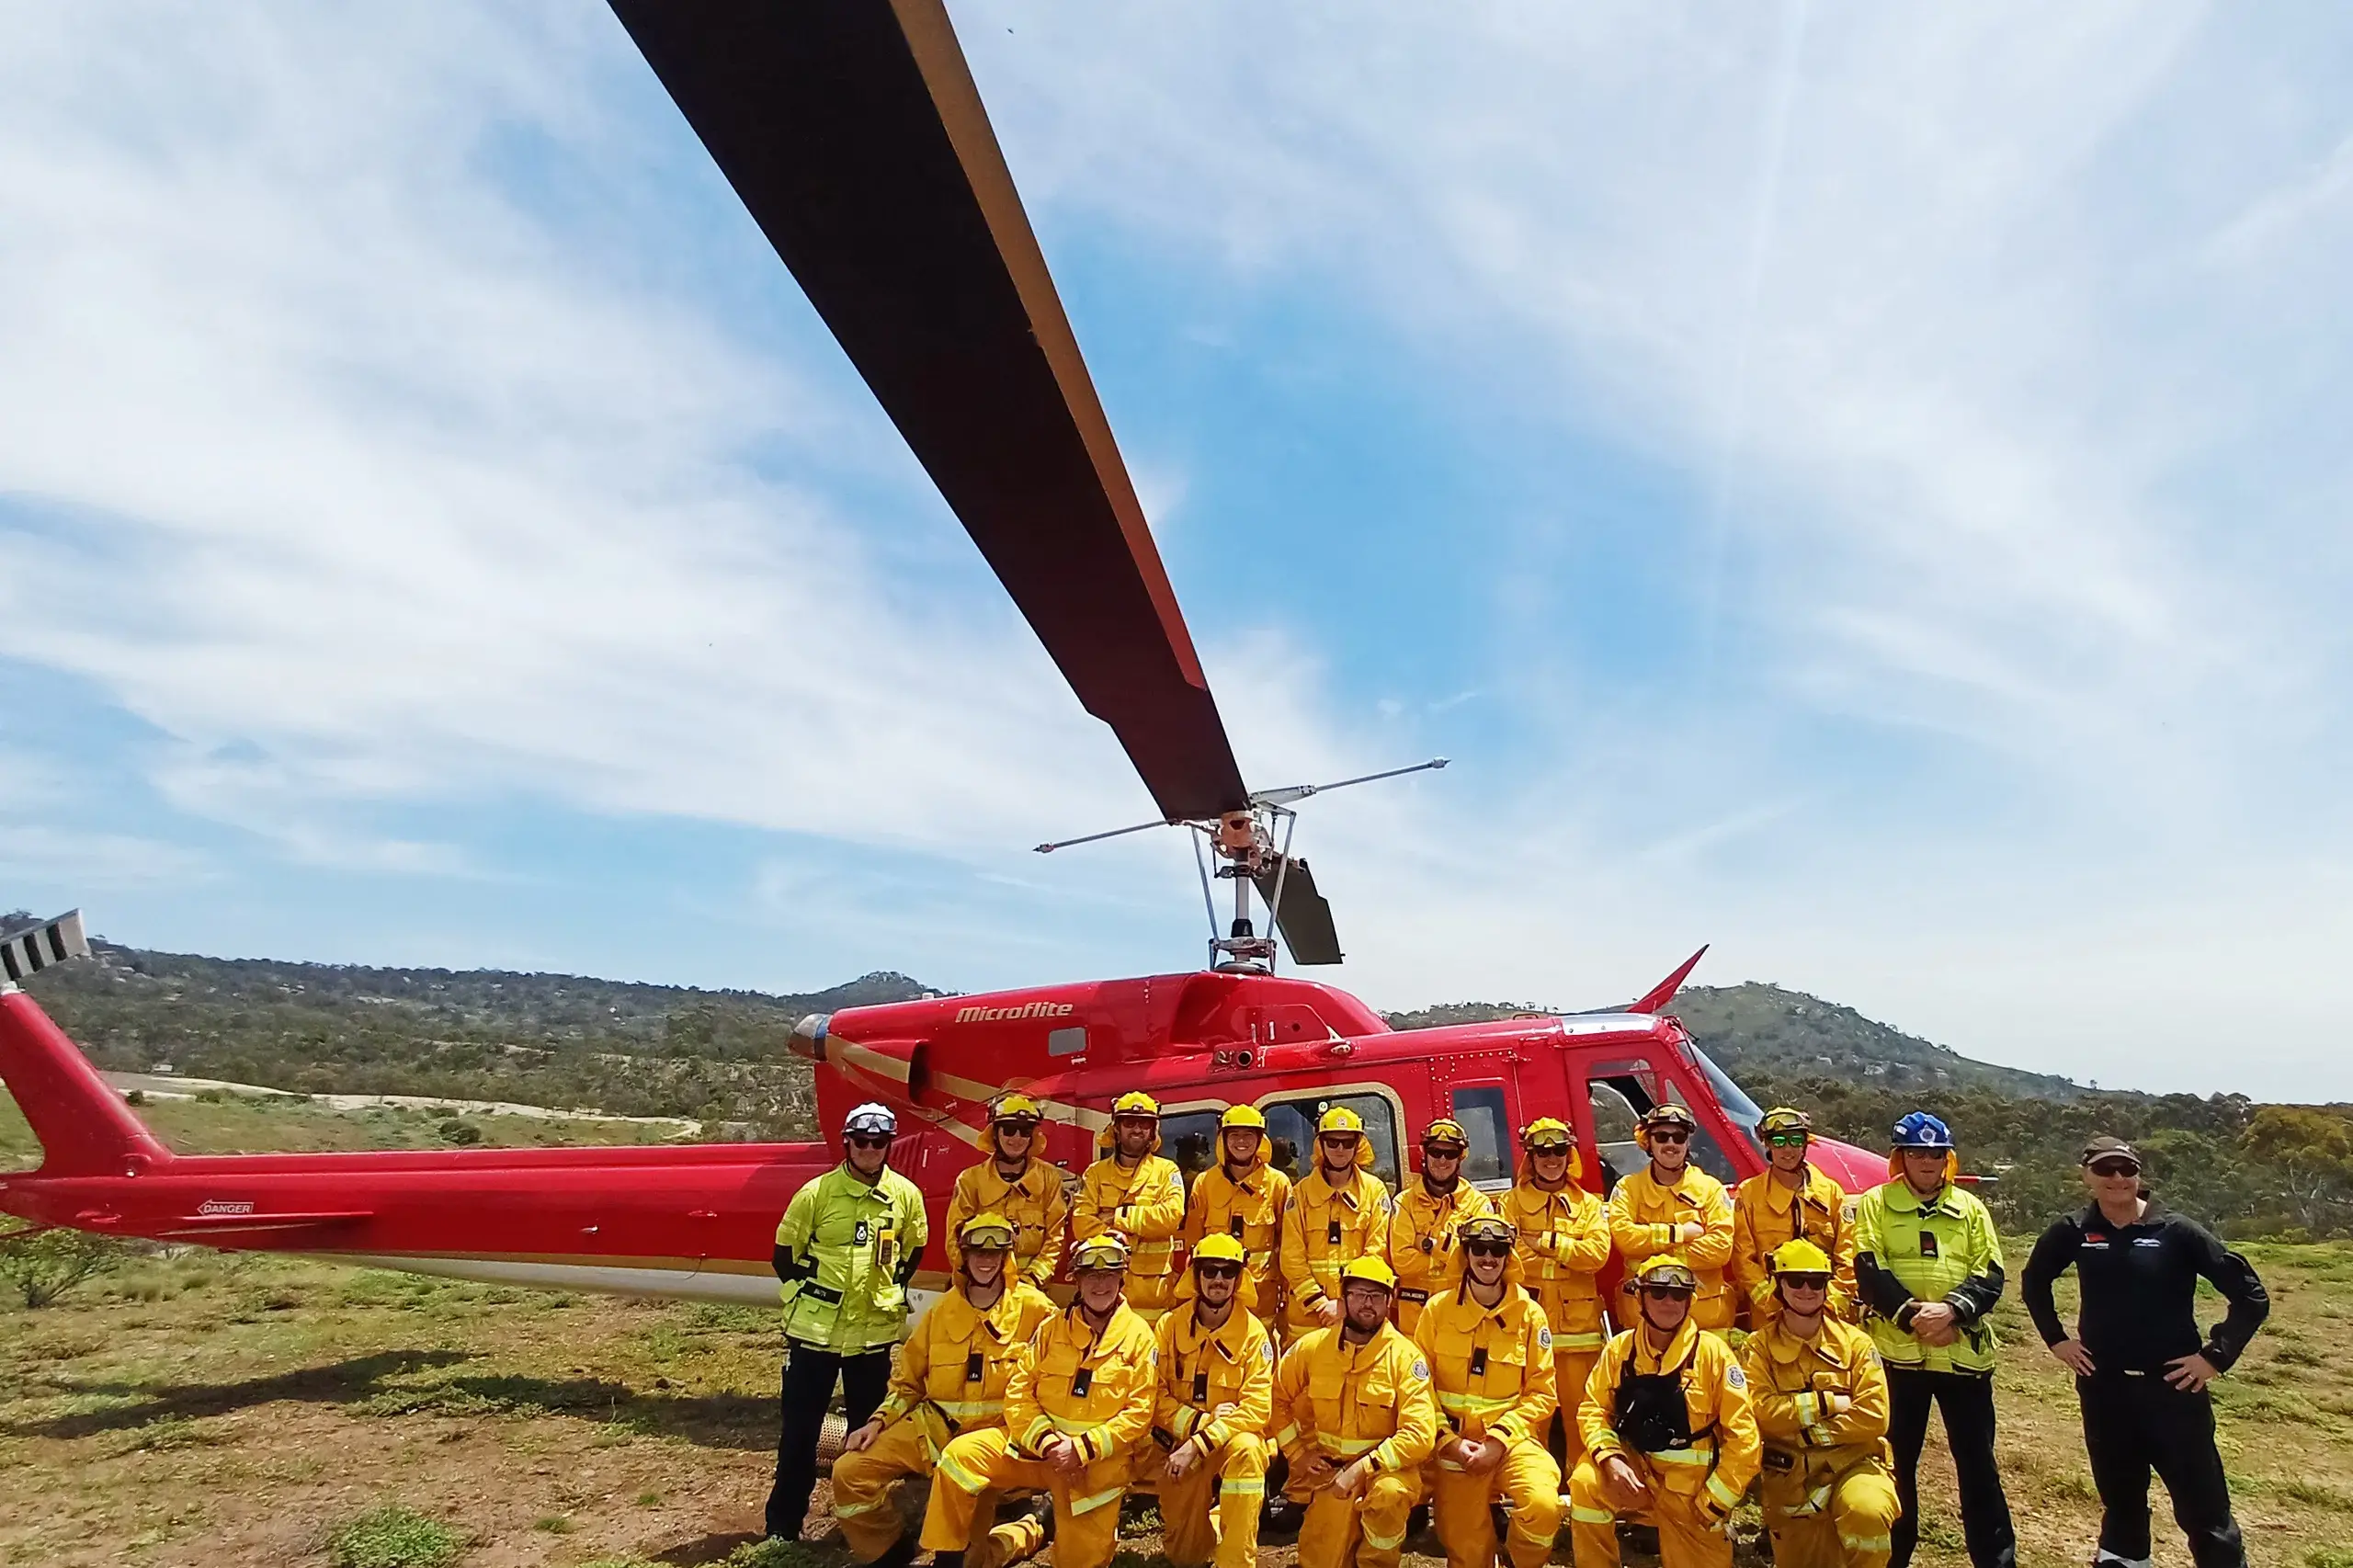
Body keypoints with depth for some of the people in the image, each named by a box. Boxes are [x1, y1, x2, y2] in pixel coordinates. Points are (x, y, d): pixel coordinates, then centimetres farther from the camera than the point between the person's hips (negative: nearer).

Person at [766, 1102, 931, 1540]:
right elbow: (785, 1251, 1)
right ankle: (783, 1523, 21)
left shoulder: (906, 1194, -3)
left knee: (869, 1428, 13)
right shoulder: (817, 1192, -10)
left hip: (875, 1331, 2)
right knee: (799, 1427, 6)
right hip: (815, 1329, -2)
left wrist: (891, 1290, 9)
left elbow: (913, 1250, 13)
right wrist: (804, 1294, 2)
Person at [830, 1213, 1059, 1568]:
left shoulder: (1034, 1308, -4)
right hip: (933, 1424, 4)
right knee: (850, 1472, -10)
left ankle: (1027, 1533, 16)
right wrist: (879, 1421, 1)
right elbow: (908, 1379, 15)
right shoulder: (944, 1309, 8)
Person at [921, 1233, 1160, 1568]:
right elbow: (1018, 1391, 1)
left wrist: (1082, 1449, -17)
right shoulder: (1052, 1327, 6)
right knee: (961, 1455, -16)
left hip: (1098, 1458, -2)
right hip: (1036, 1443, 3)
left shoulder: (1138, 1335, -4)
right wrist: (1045, 1440, -15)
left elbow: (1138, 1413, -8)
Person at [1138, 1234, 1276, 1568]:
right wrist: (1200, 1421, -22)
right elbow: (1156, 1395, -7)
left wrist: (1199, 1444, -24)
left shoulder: (1254, 1334, -10)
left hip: (1231, 1439, -2)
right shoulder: (1170, 1326, -3)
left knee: (1247, 1449, -36)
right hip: (1178, 1444, 2)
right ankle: (1205, 1522, 35)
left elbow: (1256, 1408, -17)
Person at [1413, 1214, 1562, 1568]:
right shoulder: (1438, 1309, 0)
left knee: (1544, 1506, -26)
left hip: (1512, 1439, 0)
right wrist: (1448, 1440, -12)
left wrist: (1498, 1440, -13)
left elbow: (1541, 1392, -2)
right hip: (1456, 1444, 0)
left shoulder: (1530, 1314, -1)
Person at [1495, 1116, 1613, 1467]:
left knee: (1578, 1408, 3)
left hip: (1577, 1322, 1)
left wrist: (1546, 1242, -9)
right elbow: (1504, 1253, -7)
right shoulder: (1513, 1202, 7)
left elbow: (1598, 1253, -5)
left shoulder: (1589, 1205, 11)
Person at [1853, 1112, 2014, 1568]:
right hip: (1897, 1350, -1)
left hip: (1964, 1352, 1)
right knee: (1895, 1459, 9)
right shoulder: (1875, 1204, 2)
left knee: (1977, 1461, 9)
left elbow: (1990, 1274, 0)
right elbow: (1869, 1272, -6)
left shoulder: (1970, 1207, 9)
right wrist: (1912, 1313, -20)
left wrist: (1952, 1309, -16)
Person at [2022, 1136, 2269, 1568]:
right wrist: (2056, 1339, 10)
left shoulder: (2176, 1231, -9)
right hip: (2103, 1387, 3)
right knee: (2119, 1496, 17)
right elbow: (2033, 1282, 16)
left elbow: (2251, 1296, -5)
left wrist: (2216, 1356, -9)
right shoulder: (2074, 1232, -1)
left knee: (2203, 1507, 1)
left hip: (2173, 1387, -3)